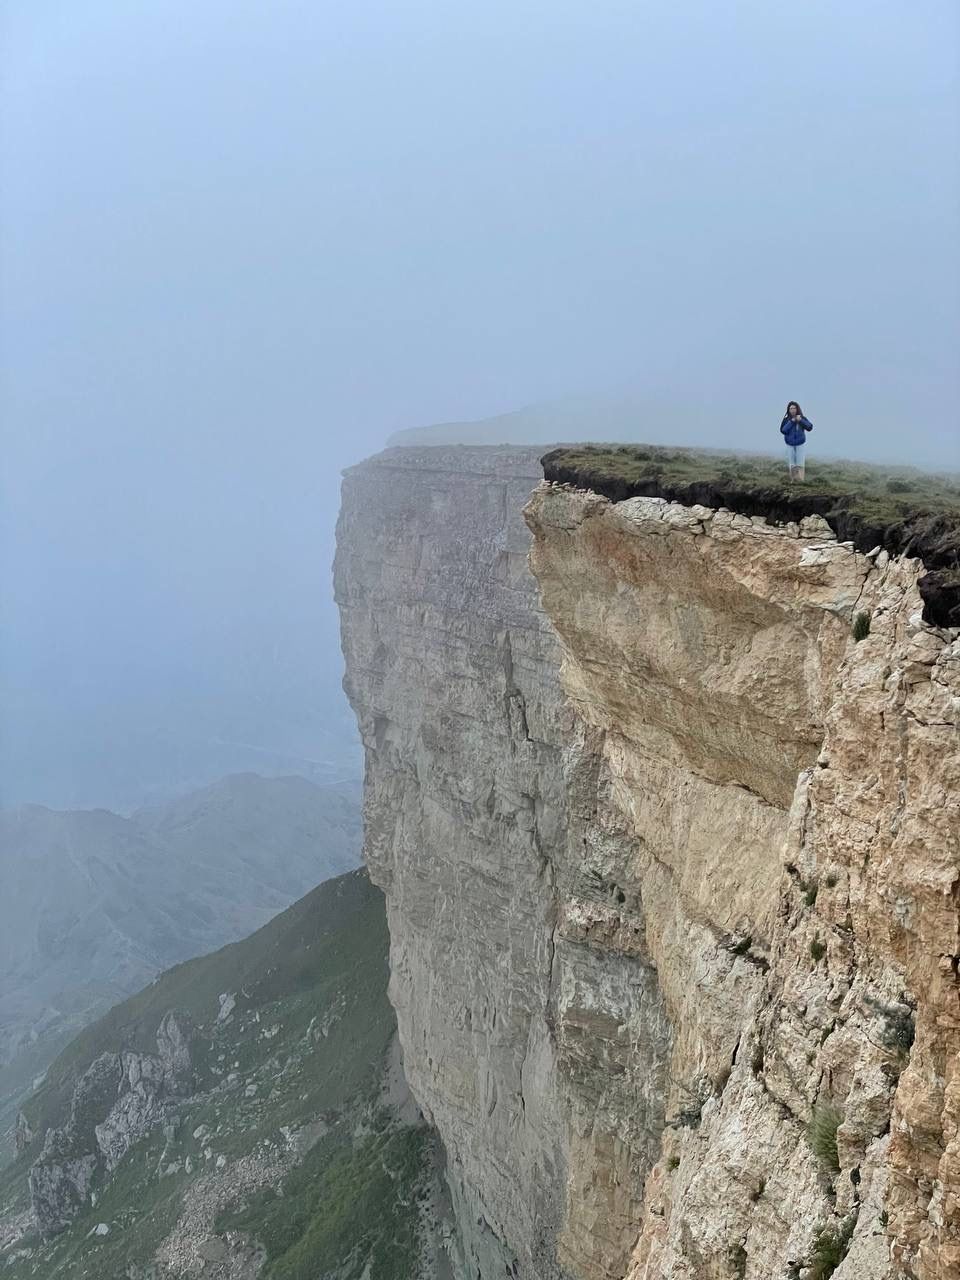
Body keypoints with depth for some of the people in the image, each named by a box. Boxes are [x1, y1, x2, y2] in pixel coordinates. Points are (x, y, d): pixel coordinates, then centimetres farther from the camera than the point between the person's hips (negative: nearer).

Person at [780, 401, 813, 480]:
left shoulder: (802, 418, -7)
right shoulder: (786, 419, -7)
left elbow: (810, 427, -18)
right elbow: (783, 430, -17)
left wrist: (801, 420, -30)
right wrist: (791, 422, -24)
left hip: (800, 444, -1)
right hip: (790, 445, 1)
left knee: (800, 463, -3)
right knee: (791, 463, 8)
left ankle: (800, 479, 0)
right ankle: (793, 479, 16)